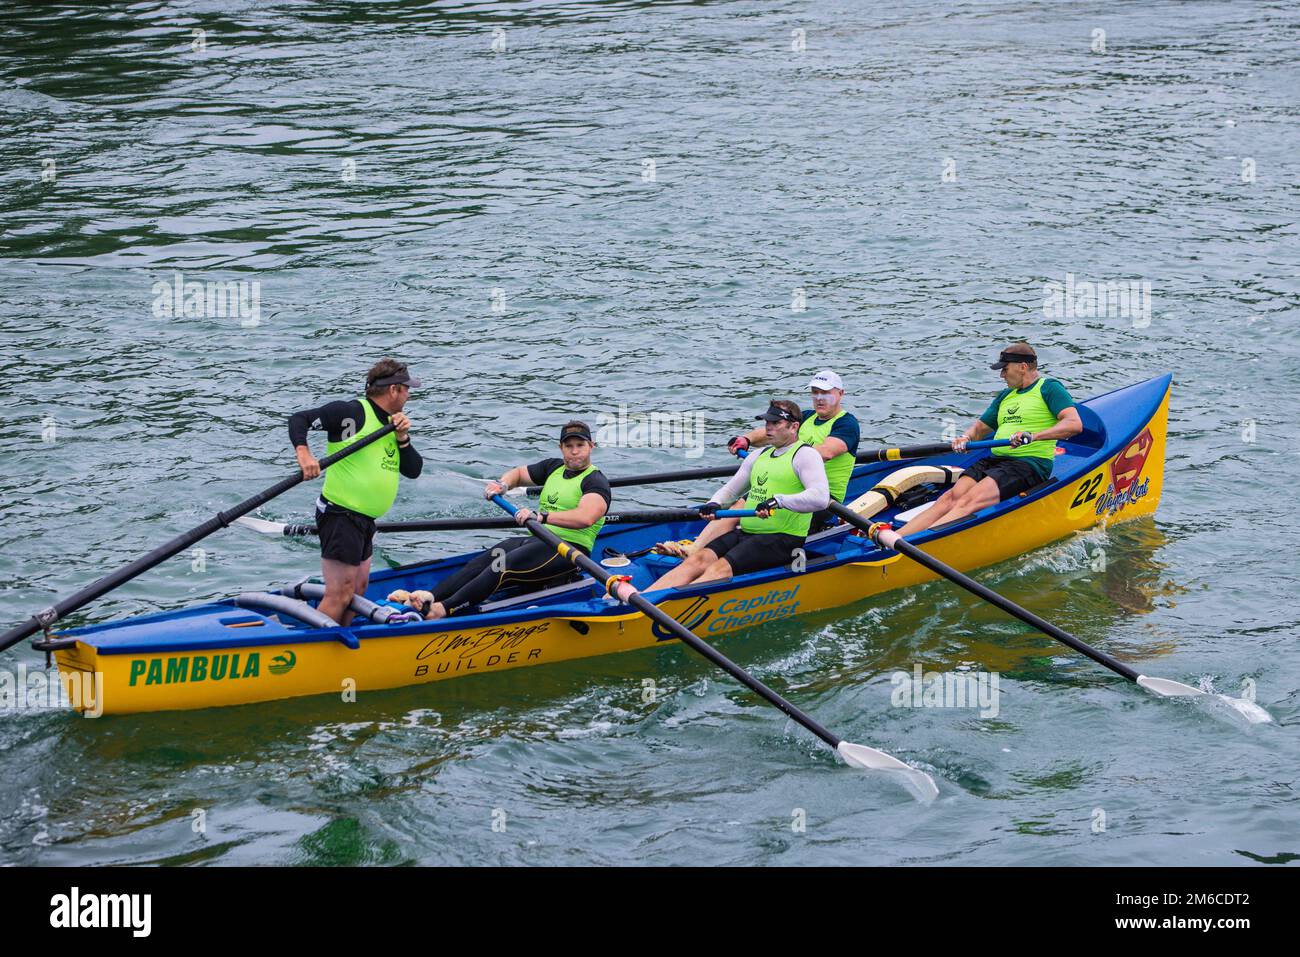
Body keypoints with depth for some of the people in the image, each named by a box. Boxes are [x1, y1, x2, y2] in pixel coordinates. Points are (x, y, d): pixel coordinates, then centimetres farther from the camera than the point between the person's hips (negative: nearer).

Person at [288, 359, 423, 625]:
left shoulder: (391, 422, 14)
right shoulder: (352, 412, -13)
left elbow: (413, 471, 10)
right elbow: (299, 419, -16)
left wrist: (402, 439, -6)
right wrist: (303, 452, -33)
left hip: (364, 519, 10)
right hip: (340, 515, -10)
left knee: (358, 587, 19)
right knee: (339, 594, -14)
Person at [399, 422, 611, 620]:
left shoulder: (596, 481, -4)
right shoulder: (554, 467, 21)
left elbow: (585, 518, -25)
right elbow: (518, 473, 38)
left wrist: (542, 516, -34)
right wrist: (502, 484, 14)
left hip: (568, 548, -8)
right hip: (537, 541, 8)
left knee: (504, 566, -31)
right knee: (479, 563, -18)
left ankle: (442, 610, -46)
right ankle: (427, 599, -35)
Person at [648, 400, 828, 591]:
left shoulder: (805, 455, -4)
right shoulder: (759, 456, 21)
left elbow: (820, 498, -20)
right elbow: (730, 490, 28)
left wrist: (779, 500, -31)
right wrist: (714, 504, 4)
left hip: (782, 539, -7)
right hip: (746, 533, 7)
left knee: (721, 568, -28)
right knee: (698, 560, -16)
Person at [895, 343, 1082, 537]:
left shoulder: (1048, 388, 2)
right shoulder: (1005, 396, 27)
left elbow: (1075, 424, -12)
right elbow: (980, 427, 28)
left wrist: (1033, 436, -26)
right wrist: (966, 437, 2)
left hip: (1030, 463, -8)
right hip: (995, 460, 8)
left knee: (969, 502, -30)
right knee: (950, 497, -19)